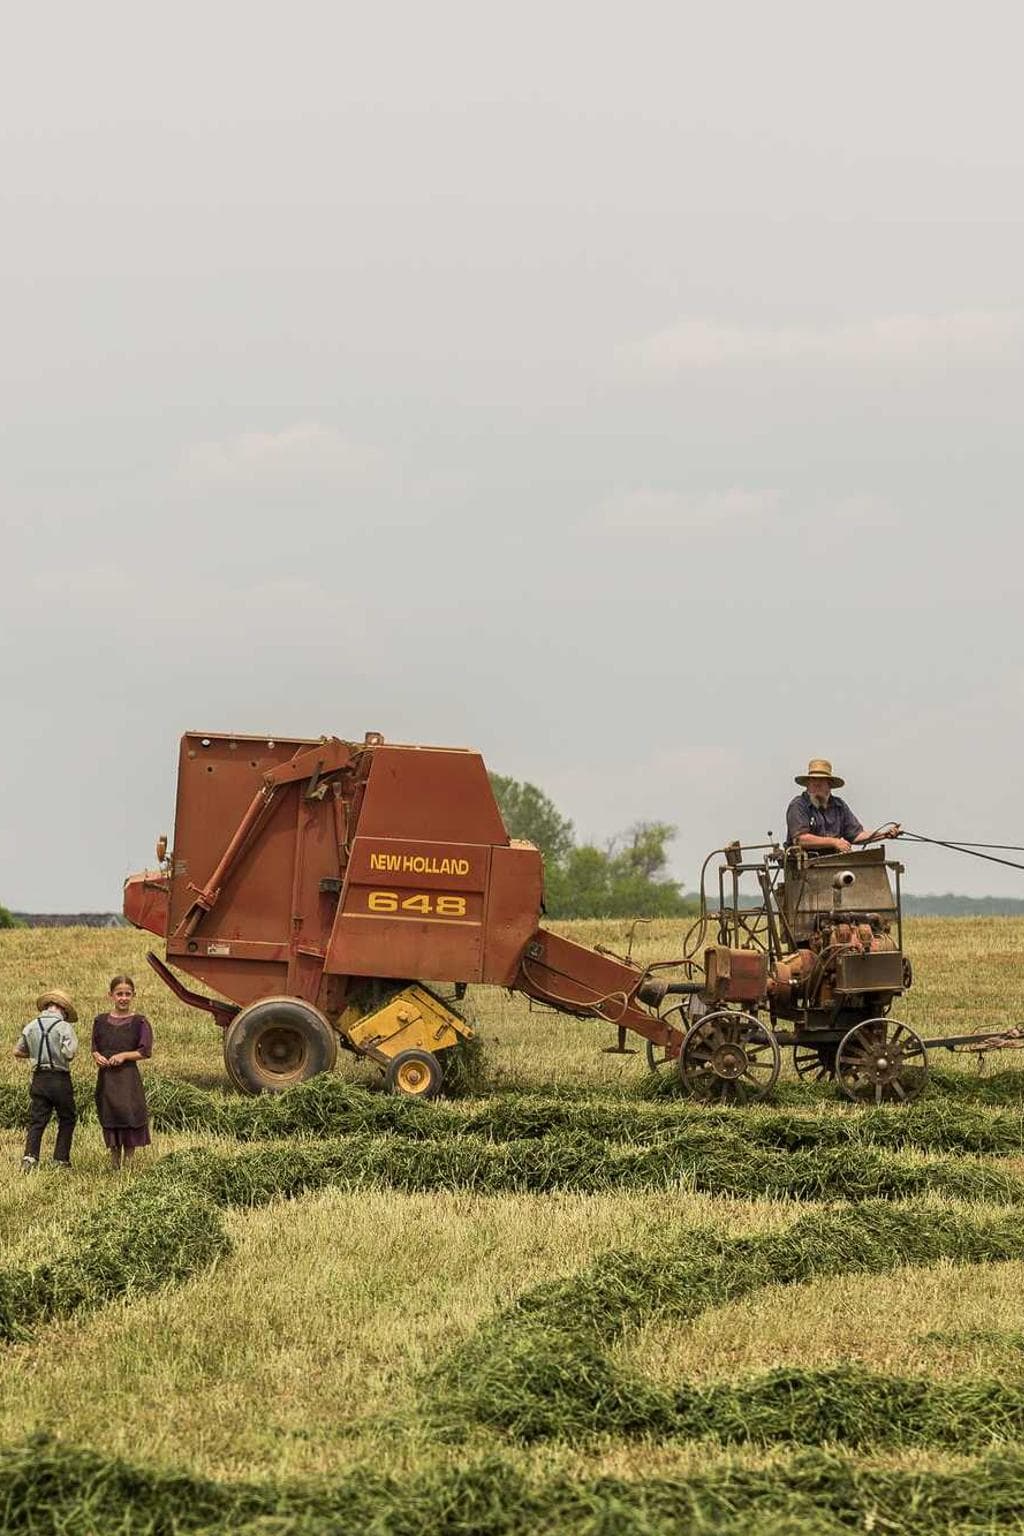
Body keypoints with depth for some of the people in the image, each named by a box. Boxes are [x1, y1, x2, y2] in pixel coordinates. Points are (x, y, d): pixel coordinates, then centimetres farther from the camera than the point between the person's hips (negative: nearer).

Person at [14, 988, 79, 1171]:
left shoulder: (31, 1027, 4)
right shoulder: (64, 1027, -11)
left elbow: (18, 1051, 9)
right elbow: (69, 1053, -21)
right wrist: (69, 1057, 1)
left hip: (39, 1079, 4)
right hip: (60, 1079, -4)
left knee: (36, 1122, 4)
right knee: (67, 1121, 12)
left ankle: (30, 1156, -14)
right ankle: (61, 1160, 10)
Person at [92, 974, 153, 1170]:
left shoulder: (139, 1022, -2)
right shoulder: (101, 1021, 9)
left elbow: (146, 1052, -3)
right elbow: (95, 1048, 15)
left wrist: (124, 1055, -15)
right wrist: (97, 1056, -7)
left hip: (128, 1077, -3)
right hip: (106, 1078, 3)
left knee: (128, 1116, -7)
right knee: (109, 1121, 8)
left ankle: (128, 1160, 3)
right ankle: (114, 1162, 17)